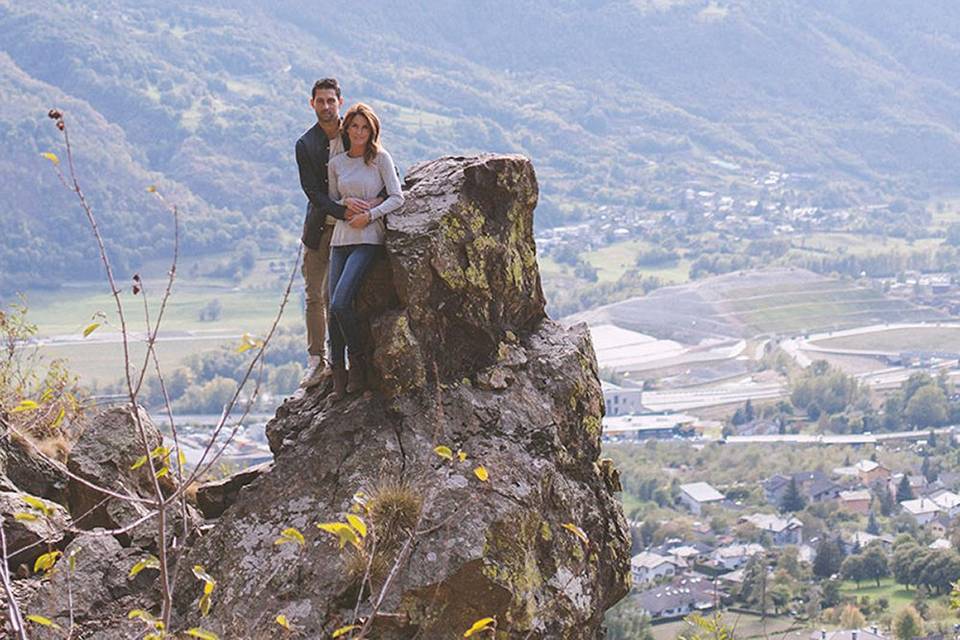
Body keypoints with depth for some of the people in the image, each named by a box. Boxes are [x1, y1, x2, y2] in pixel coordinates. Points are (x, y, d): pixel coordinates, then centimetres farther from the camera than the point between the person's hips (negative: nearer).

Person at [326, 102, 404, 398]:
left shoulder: (380, 158, 0)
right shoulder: (336, 164, 12)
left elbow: (397, 197, -3)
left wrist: (369, 215, -15)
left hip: (369, 239, -5)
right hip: (341, 238, 5)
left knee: (340, 303, -19)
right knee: (334, 308, -3)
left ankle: (358, 362, 0)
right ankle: (339, 377, 3)